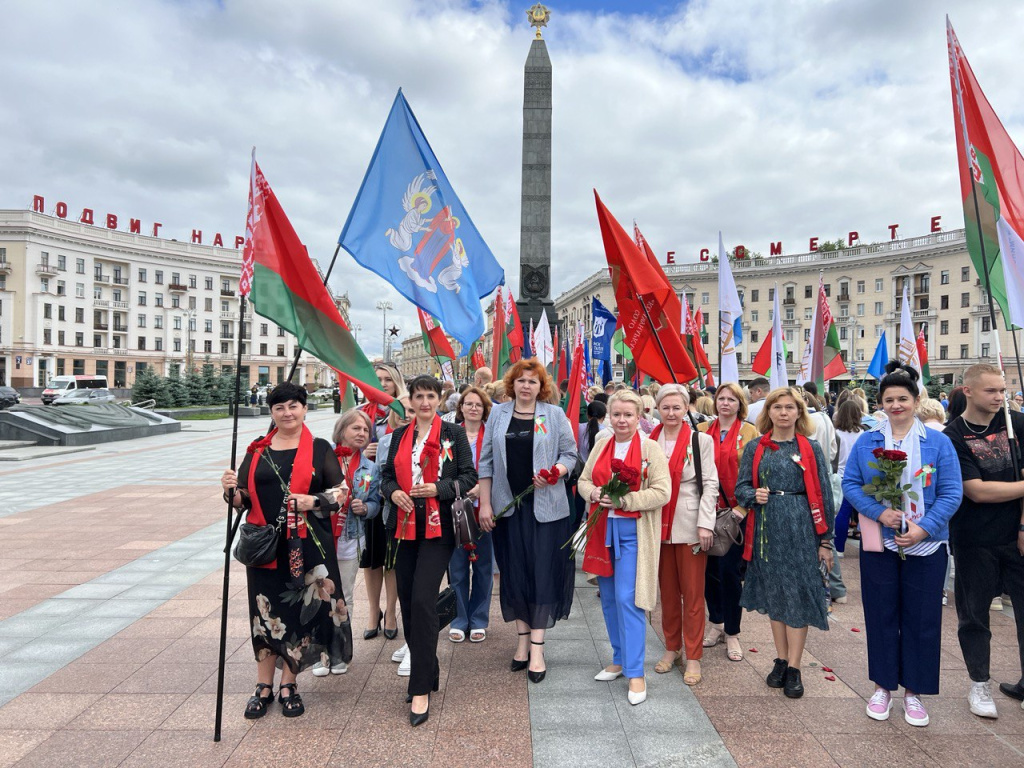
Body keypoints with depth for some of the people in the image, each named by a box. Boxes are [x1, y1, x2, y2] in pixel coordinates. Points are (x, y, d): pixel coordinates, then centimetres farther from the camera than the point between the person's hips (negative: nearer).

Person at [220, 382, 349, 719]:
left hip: (306, 545, -2)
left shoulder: (319, 448, 1)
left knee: (299, 610, 5)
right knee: (266, 612, 7)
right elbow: (244, 499, 10)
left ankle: (288, 685, 22)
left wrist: (314, 502, -15)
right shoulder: (257, 451, 8)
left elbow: (341, 491, 1)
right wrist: (231, 489, -11)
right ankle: (264, 685, 24)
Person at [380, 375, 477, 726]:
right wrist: (393, 492, -7)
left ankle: (421, 689, -2)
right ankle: (427, 672, 29)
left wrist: (437, 489, -17)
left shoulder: (453, 433, 0)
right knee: (407, 600, 9)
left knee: (422, 599, -13)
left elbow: (469, 477, -2)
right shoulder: (400, 436, 13)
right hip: (405, 526, 5)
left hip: (438, 526, -5)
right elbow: (387, 474, 15)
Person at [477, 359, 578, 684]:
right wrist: (484, 504, 2)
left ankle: (537, 647, 7)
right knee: (514, 572, 7)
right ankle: (523, 639, 22)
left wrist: (555, 472, -18)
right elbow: (486, 461, 6)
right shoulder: (498, 414, 7)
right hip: (508, 507, 2)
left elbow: (570, 453, 3)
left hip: (545, 505, -2)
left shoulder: (555, 415, 2)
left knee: (542, 571, -2)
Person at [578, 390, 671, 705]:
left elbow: (662, 492, -13)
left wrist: (623, 500, -21)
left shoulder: (650, 448, -8)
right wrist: (594, 493, -10)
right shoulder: (601, 445, 8)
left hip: (633, 532, -5)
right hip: (602, 530, 6)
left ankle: (635, 673, 5)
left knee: (627, 599, -8)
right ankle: (620, 659, 31)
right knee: (609, 599, 14)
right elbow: (584, 481, 12)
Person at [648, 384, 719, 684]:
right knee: (667, 591, 13)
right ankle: (671, 648, 28)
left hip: (689, 526, -3)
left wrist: (705, 524, -12)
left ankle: (693, 657, 16)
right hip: (659, 525, 3)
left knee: (692, 593, 4)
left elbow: (710, 484, -5)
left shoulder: (701, 440, -3)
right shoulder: (650, 441, 5)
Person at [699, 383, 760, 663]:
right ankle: (715, 622, 29)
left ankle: (732, 632, 16)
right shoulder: (703, 430, 7)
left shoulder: (749, 432, -1)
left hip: (736, 511, -3)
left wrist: (744, 506, -12)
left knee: (730, 569, -2)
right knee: (709, 567, 10)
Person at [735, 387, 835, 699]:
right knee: (774, 593, 11)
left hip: (801, 529, -1)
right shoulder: (755, 448, 5)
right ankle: (781, 660, 26)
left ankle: (793, 668, 14)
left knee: (798, 594, 2)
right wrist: (754, 495, -18)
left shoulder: (810, 449, 2)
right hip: (767, 528, 2)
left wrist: (825, 541, -1)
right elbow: (741, 487, 6)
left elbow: (822, 495, 1)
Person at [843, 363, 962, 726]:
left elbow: (951, 493, -5)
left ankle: (914, 691, 26)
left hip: (925, 545, 0)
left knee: (921, 618, 8)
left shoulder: (938, 442, -2)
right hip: (879, 543, 1)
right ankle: (883, 686, 26)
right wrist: (879, 512, -16)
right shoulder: (866, 442, 0)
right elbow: (850, 483, -1)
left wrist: (923, 529, -16)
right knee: (881, 614, 9)